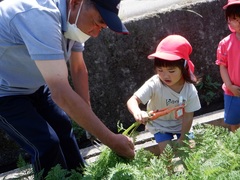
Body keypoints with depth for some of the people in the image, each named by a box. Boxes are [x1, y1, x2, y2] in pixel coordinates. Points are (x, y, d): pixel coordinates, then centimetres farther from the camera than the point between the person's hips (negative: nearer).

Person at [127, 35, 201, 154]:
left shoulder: (190, 90, -24)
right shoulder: (154, 84, -31)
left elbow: (188, 117, -15)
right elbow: (133, 100, -40)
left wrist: (181, 140, -14)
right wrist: (137, 113, -62)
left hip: (181, 125, 2)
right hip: (160, 126, -2)